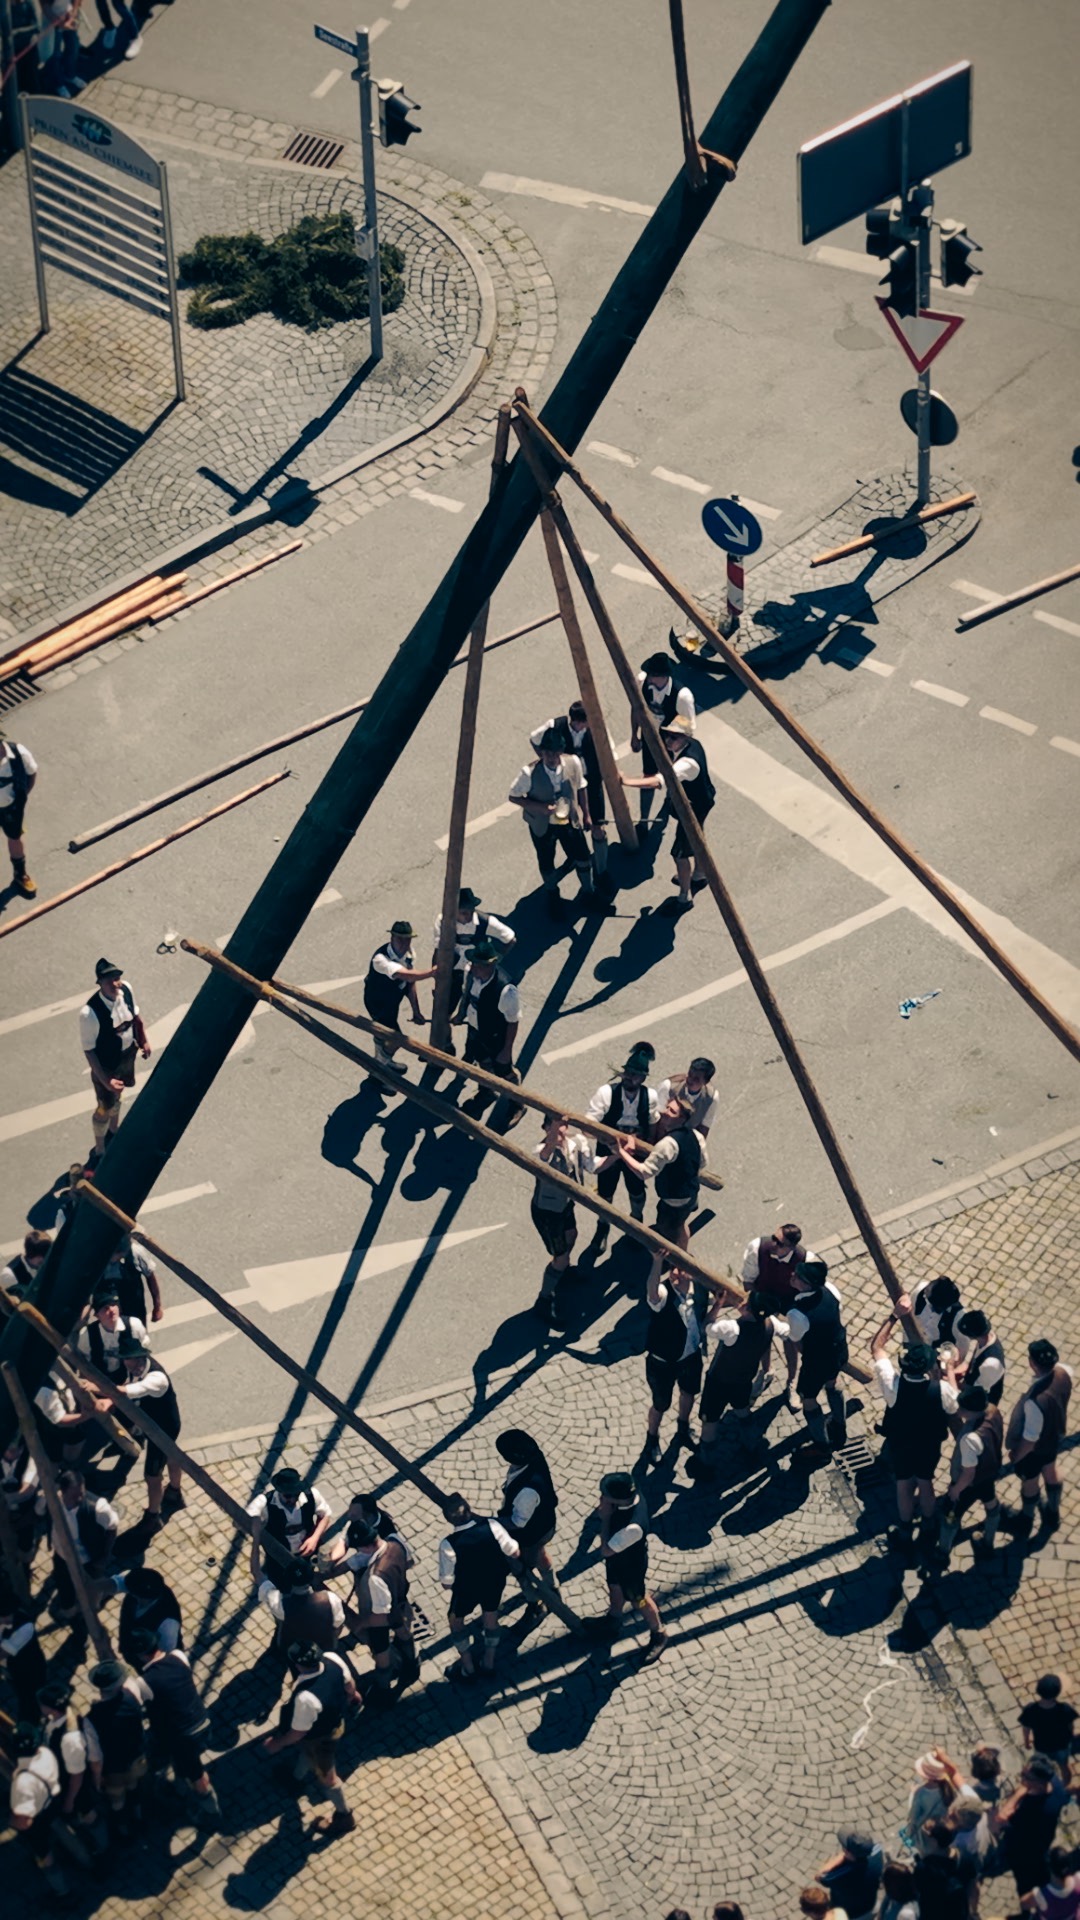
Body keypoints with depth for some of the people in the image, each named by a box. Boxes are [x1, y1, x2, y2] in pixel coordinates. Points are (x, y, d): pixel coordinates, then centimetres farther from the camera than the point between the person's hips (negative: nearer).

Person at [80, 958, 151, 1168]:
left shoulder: (126, 989, -20)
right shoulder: (90, 1013, -38)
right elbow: (89, 1050, -26)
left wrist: (144, 1040, 10)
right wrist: (104, 1079, -25)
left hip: (127, 1054, 6)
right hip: (106, 1064, -6)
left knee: (118, 1094, 31)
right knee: (106, 1107, 15)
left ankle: (113, 1131, 59)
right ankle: (99, 1151, 40)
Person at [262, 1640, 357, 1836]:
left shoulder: (306, 1697, -47)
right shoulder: (333, 1659, -30)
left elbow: (298, 1732, -28)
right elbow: (349, 1685, -6)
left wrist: (278, 1743, -8)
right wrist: (350, 1696, 18)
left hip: (321, 1737, -7)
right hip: (335, 1721, 7)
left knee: (326, 1776, 23)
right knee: (306, 1751, 37)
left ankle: (344, 1817, 49)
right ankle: (297, 1778, 69)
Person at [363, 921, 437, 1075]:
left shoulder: (409, 953, -17)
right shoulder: (381, 958, -42)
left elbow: (410, 982, -9)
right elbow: (407, 975, -55)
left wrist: (416, 1011, -9)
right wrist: (432, 972, -59)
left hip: (393, 999, 7)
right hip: (377, 1003, -7)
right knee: (396, 1038, 2)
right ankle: (384, 1060, 35)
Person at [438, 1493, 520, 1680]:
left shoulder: (448, 1545, -34)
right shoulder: (492, 1526, -29)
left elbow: (447, 1582, -23)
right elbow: (514, 1552, -15)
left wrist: (448, 1584, 2)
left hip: (466, 1588, -2)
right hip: (495, 1582, 3)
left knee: (456, 1620, 27)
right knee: (491, 1616, 30)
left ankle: (468, 1667, 38)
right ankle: (489, 1663, 46)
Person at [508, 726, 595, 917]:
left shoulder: (573, 762, -20)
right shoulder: (530, 773, -30)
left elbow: (580, 788, -2)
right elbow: (513, 797, -17)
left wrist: (586, 814, 7)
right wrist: (539, 806, -29)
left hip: (570, 821, 2)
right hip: (543, 826, -2)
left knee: (582, 858, 14)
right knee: (546, 863, 18)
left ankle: (587, 891, 46)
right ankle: (552, 897, 48)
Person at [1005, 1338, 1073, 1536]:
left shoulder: (1036, 1401, -48)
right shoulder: (1064, 1372, -29)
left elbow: (1030, 1438, -29)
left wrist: (1015, 1454, -11)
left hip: (1036, 1447, -6)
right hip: (1055, 1435, 6)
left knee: (1029, 1482, 25)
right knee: (1051, 1470, 34)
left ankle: (1025, 1522, 55)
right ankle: (1053, 1514, 61)